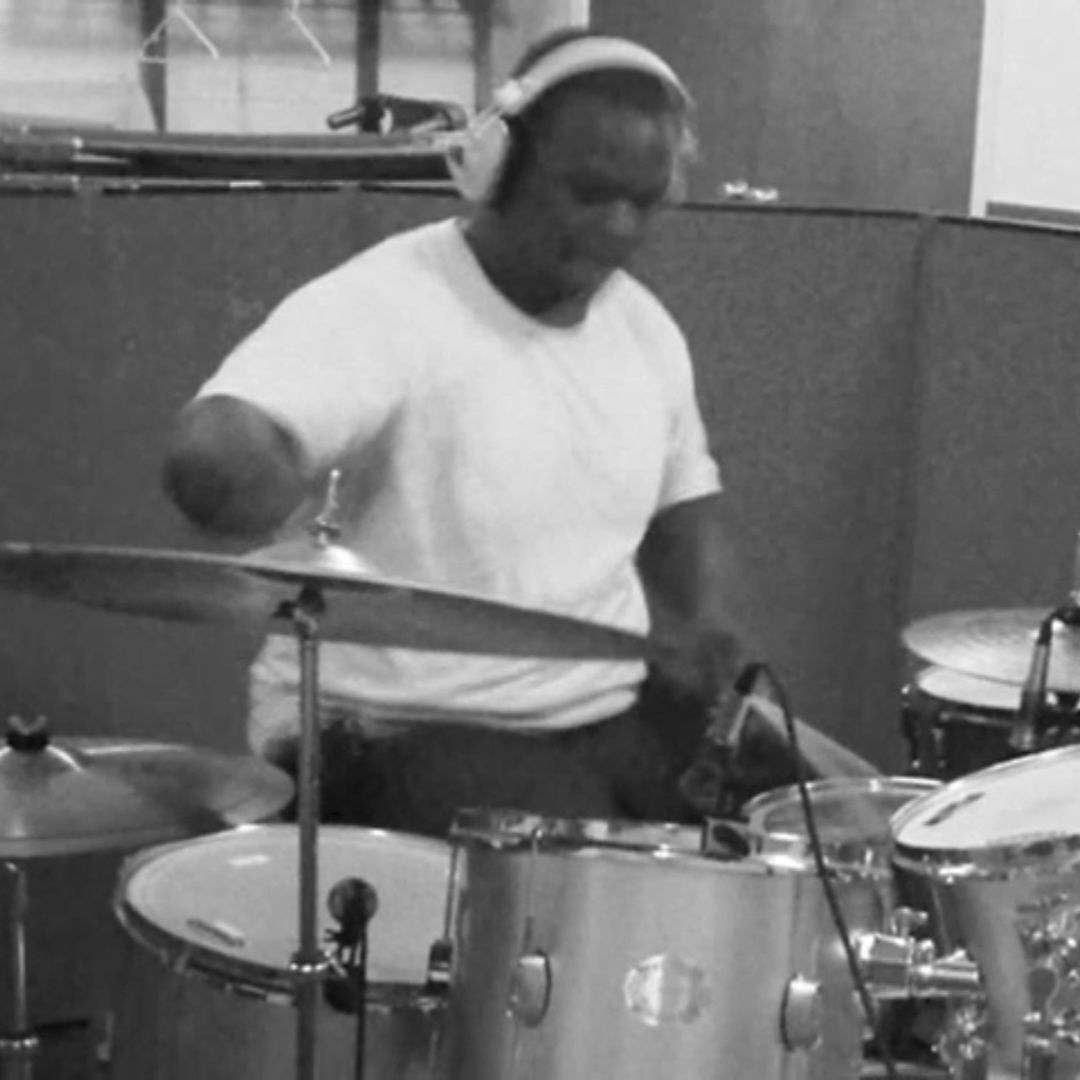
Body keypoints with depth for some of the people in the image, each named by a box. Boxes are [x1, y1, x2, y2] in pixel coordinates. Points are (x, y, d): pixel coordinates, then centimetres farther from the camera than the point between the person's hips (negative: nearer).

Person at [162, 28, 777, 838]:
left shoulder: (646, 328, 5)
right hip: (401, 733, -7)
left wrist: (727, 669, 3)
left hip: (615, 709, 7)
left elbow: (685, 503, 20)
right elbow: (209, 457, -35)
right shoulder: (379, 309, -19)